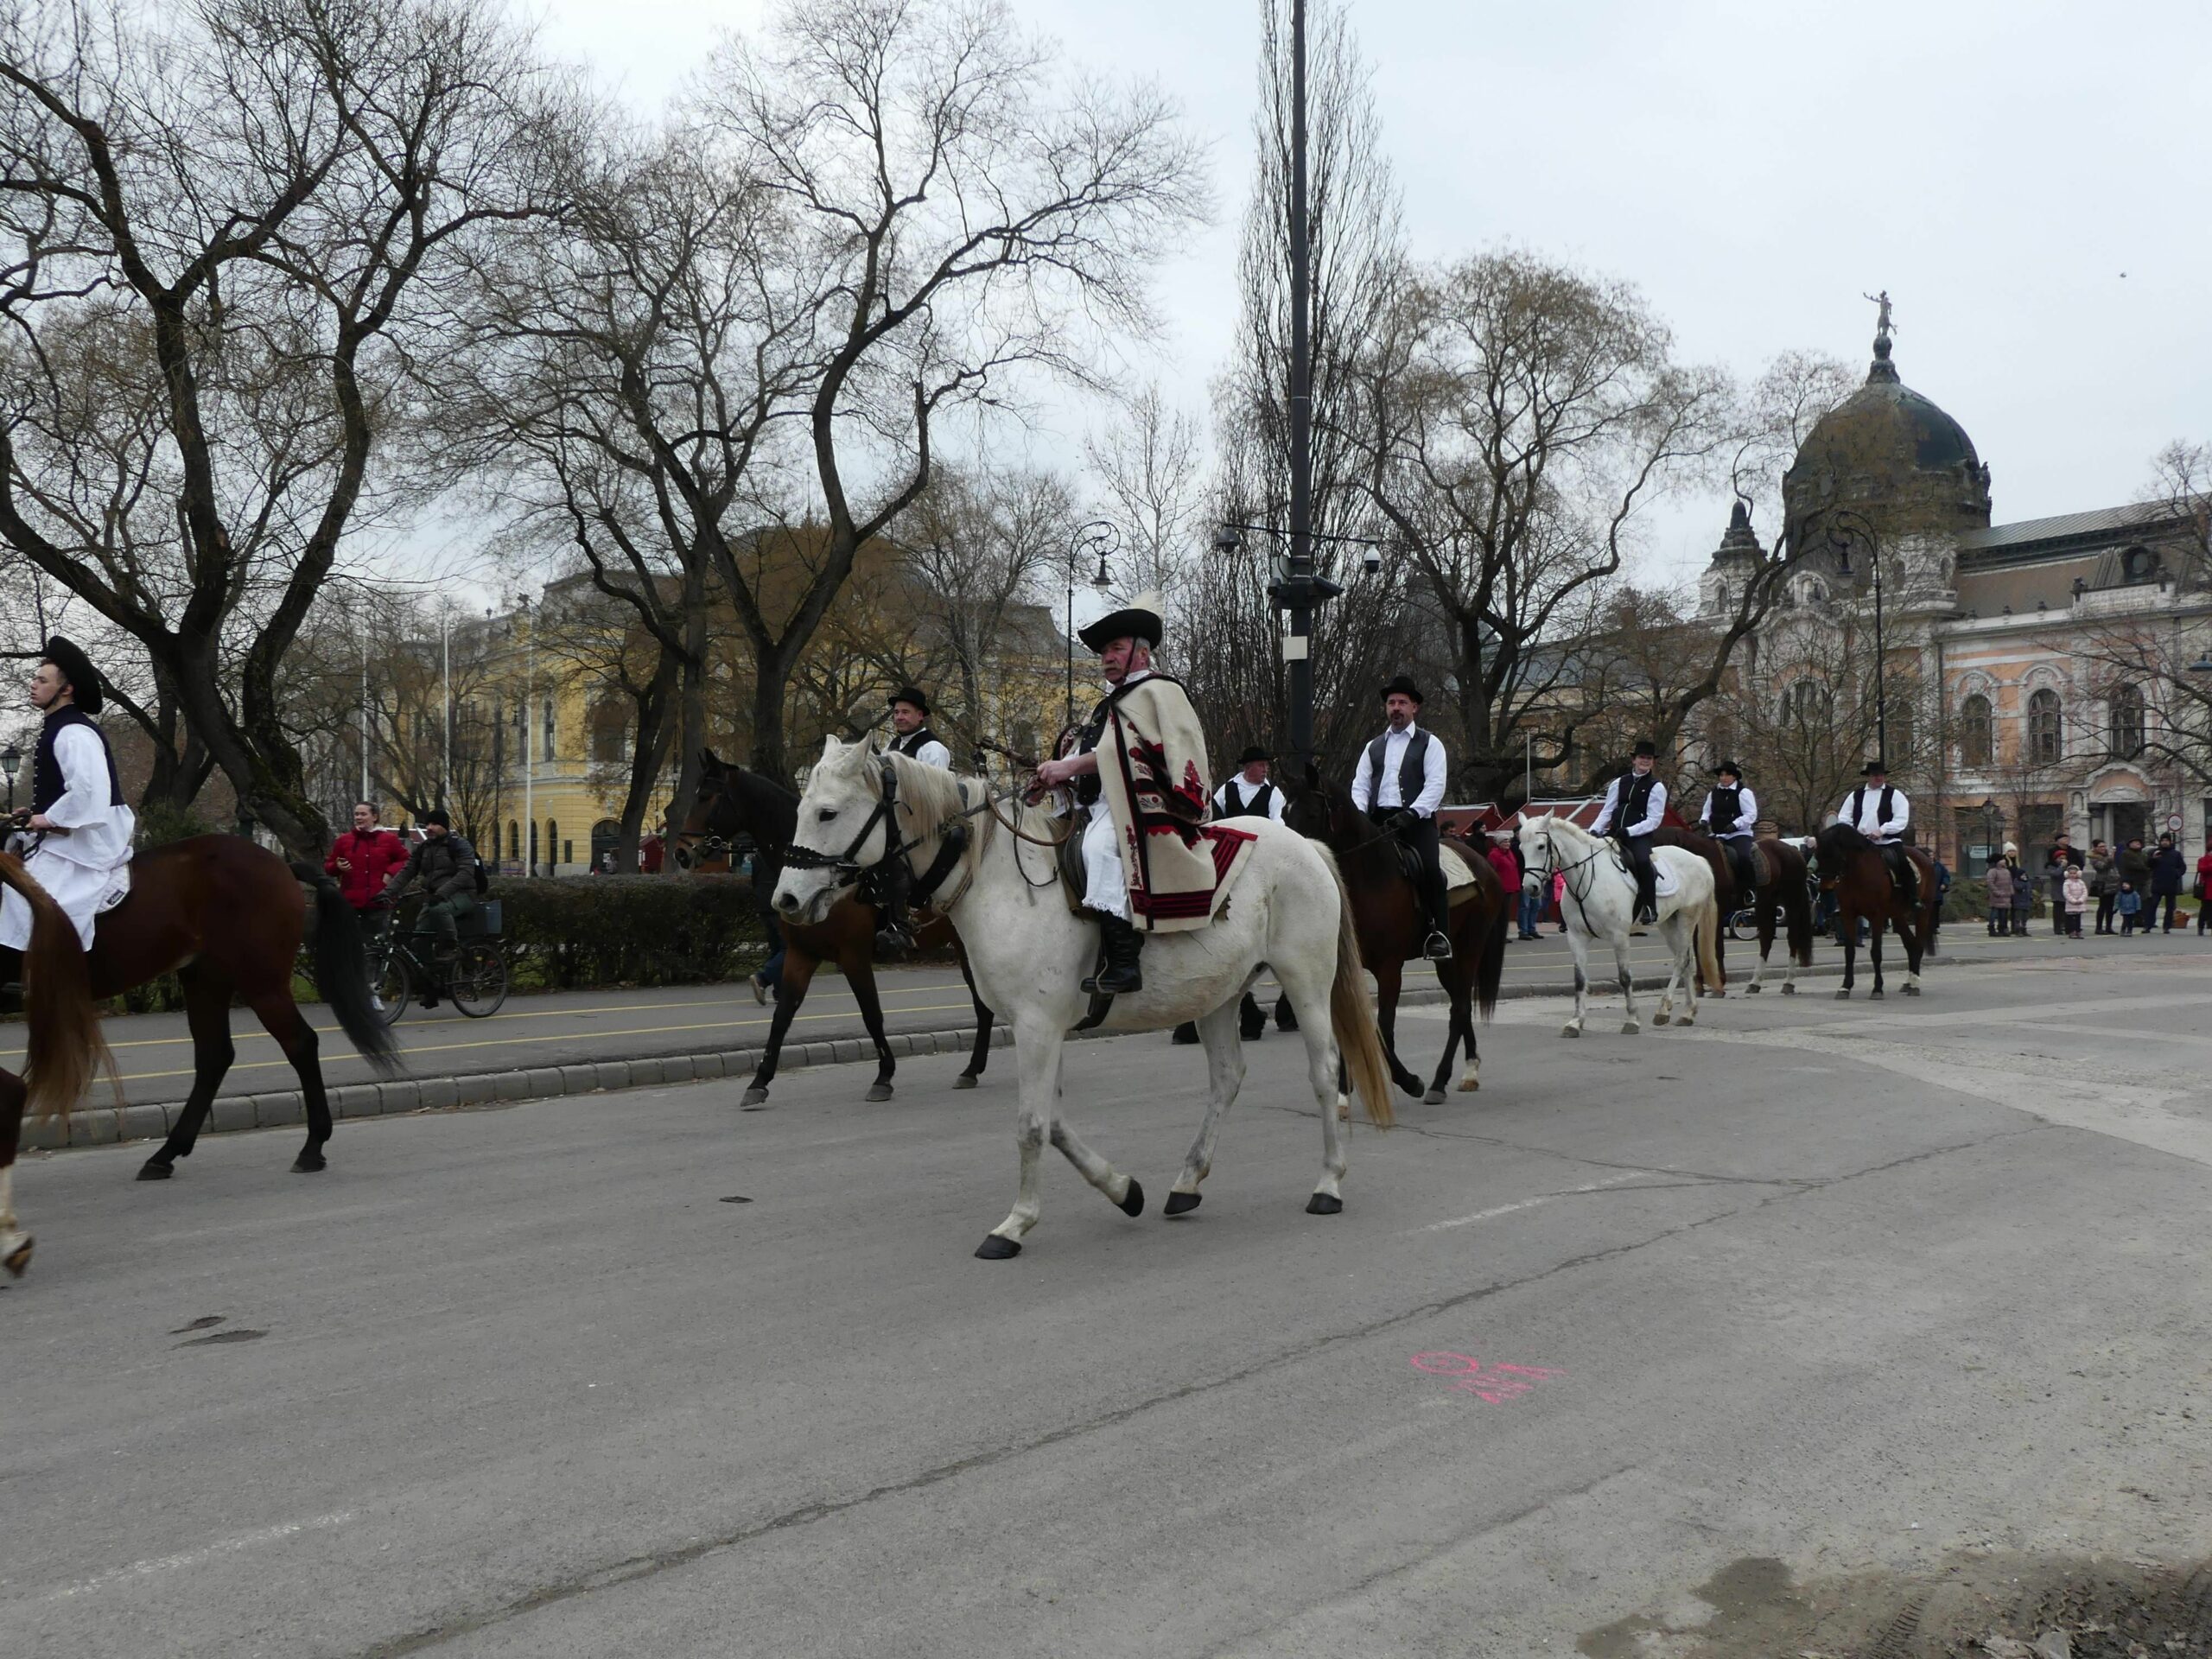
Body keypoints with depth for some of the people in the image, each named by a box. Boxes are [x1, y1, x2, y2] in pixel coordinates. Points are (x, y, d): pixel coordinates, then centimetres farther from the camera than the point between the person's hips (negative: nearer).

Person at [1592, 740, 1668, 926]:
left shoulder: (1656, 787, 3)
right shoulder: (1619, 783, 15)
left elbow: (1654, 820, -5)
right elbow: (1606, 812, 12)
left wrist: (1628, 832, -17)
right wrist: (1593, 831, -5)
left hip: (1639, 836, -4)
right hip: (1614, 834, 4)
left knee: (1642, 861, -36)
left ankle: (1650, 907, -26)